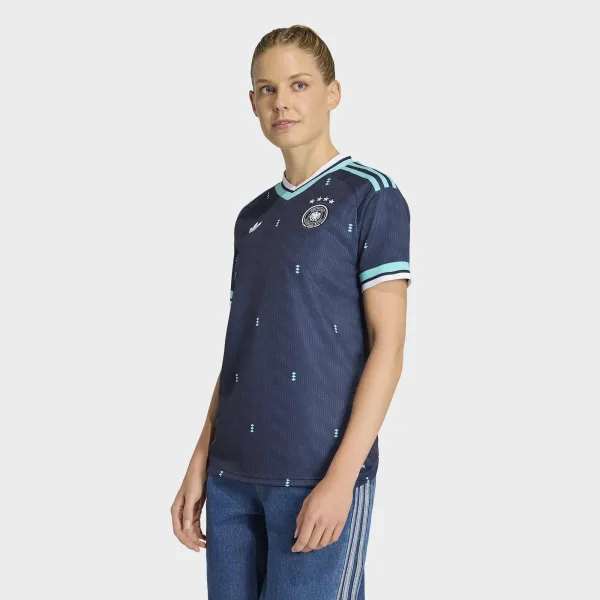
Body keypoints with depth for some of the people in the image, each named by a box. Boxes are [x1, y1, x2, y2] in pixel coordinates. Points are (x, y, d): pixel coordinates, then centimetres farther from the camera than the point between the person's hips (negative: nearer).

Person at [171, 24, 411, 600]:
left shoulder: (370, 195, -3)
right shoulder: (252, 216, 15)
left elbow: (387, 346, -8)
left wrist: (341, 477, -14)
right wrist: (200, 462, 11)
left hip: (319, 475, -5)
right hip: (232, 474, 6)